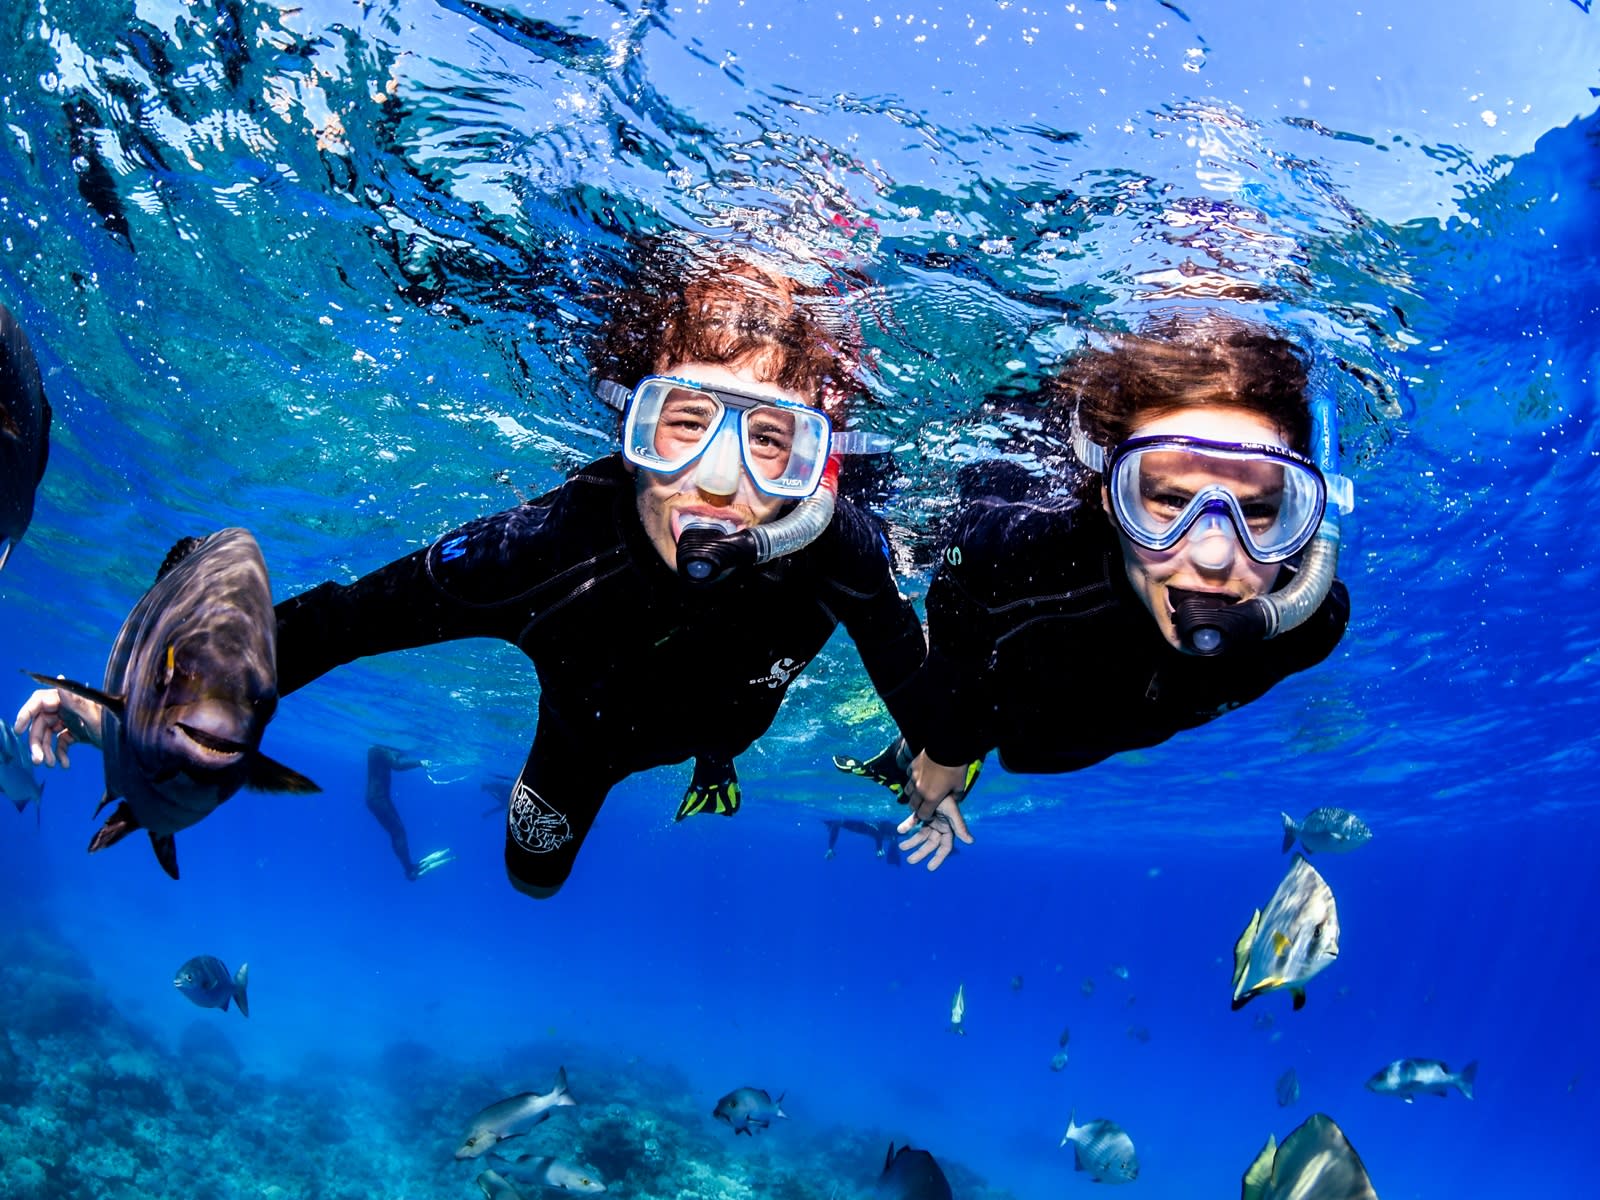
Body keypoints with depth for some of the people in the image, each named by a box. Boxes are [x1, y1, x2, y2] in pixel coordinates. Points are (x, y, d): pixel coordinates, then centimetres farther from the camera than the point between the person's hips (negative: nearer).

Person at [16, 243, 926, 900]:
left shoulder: (840, 549, -43)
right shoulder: (545, 548, -47)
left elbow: (908, 670, -21)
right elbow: (345, 618, -33)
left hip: (725, 712, 1)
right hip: (588, 728, 0)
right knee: (532, 876, 27)